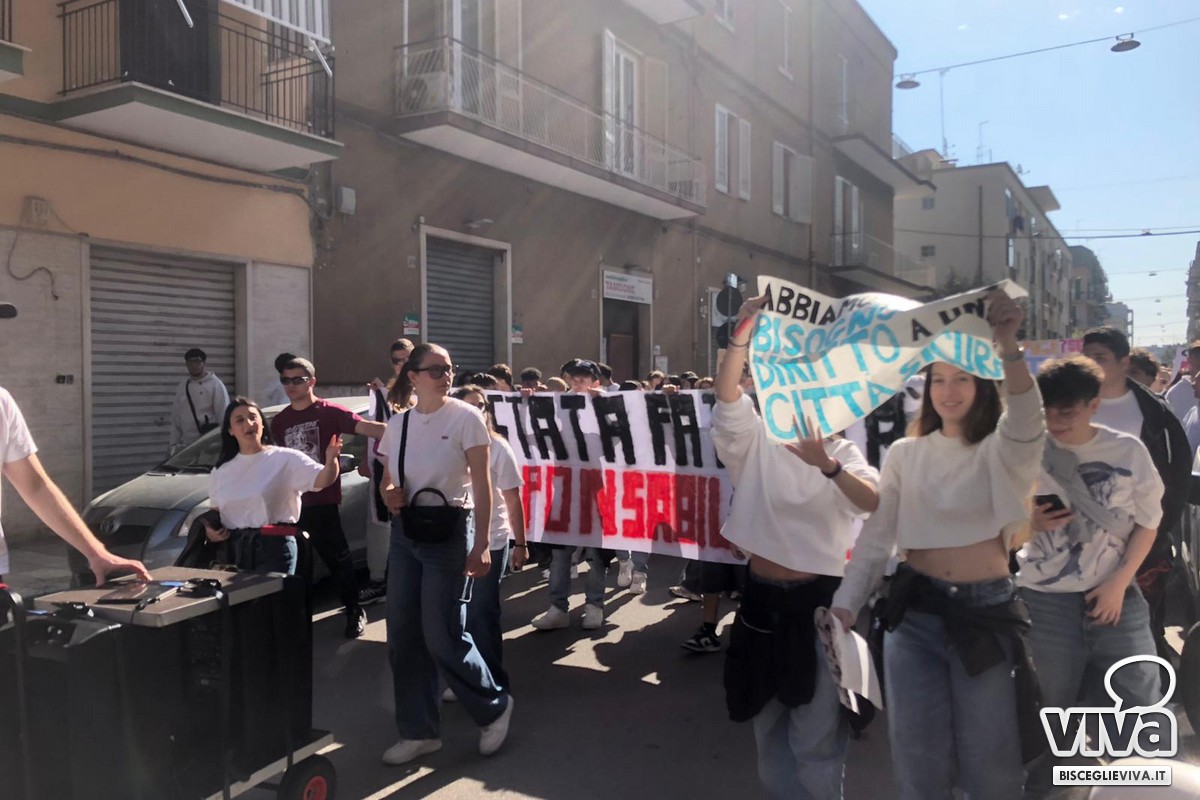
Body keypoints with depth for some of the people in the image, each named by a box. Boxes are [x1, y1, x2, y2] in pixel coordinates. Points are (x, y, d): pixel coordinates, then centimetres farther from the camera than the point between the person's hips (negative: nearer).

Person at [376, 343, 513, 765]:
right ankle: (419, 731, 24)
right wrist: (388, 494, -9)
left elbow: (482, 485, -11)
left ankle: (494, 707, 20)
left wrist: (481, 544, -16)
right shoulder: (397, 424, 6)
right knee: (403, 635, 8)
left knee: (442, 636, -6)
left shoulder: (465, 418, -8)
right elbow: (386, 481, 15)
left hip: (449, 532, -6)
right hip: (404, 533, 6)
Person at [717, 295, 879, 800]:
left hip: (818, 599, -2)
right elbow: (727, 395, -15)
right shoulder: (756, 444, 2)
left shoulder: (840, 453, 0)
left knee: (817, 736, 5)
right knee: (769, 727, 16)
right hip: (763, 598, 3)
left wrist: (828, 466, -35)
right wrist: (743, 331, -27)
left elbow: (876, 504, -19)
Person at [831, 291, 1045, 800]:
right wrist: (845, 604, -7)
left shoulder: (1003, 451, -1)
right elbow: (875, 536, 2)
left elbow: (1026, 419, -26)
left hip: (986, 611, -1)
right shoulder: (905, 454, 5)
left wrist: (1009, 349, -42)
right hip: (914, 613, 2)